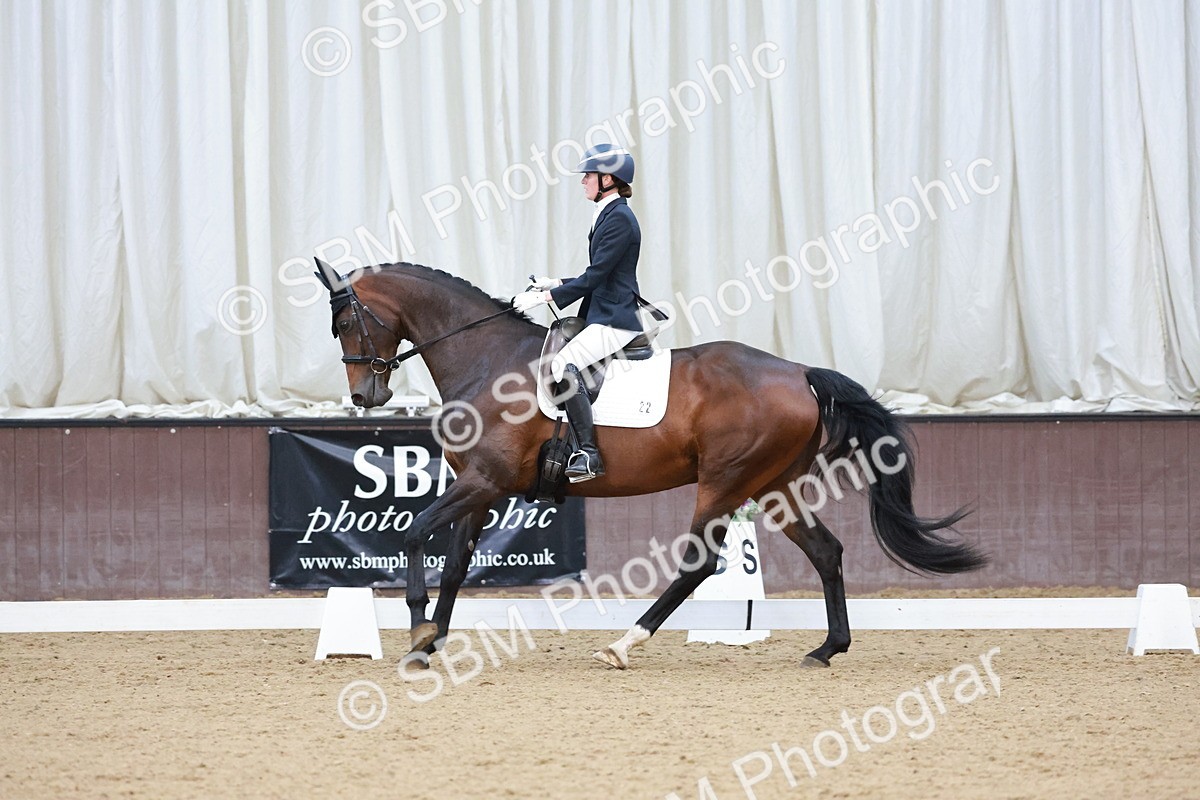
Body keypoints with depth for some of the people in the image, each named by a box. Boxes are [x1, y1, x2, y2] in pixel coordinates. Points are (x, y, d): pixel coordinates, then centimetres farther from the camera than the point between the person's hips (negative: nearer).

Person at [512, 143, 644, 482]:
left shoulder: (619, 219, -13)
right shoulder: (610, 215, 18)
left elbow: (595, 276, -19)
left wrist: (545, 297, -17)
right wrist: (557, 284, 15)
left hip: (614, 322, -11)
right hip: (603, 317, 11)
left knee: (564, 365, -30)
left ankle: (589, 454, -33)